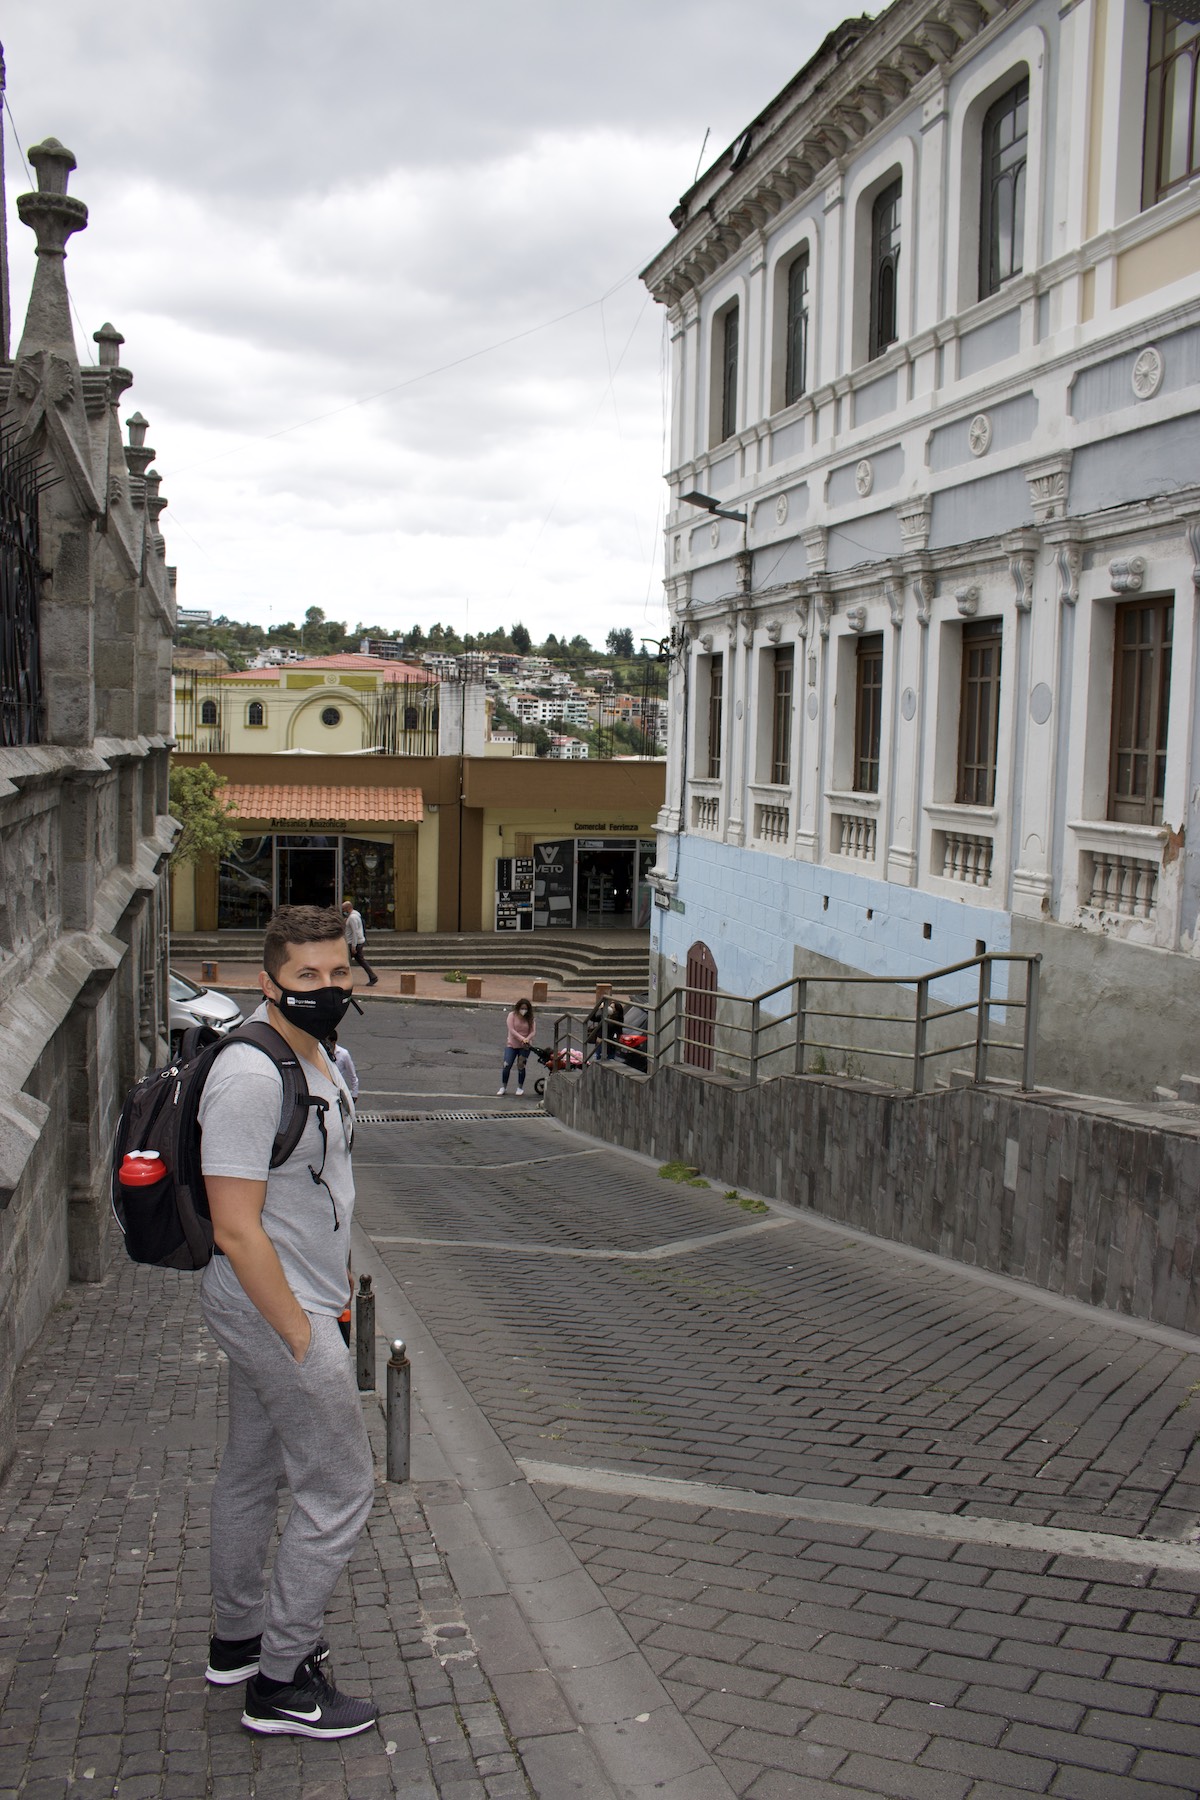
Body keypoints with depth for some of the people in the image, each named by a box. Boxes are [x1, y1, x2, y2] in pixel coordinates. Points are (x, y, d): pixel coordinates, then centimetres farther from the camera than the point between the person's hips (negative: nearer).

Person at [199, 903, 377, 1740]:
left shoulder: (321, 1062, 8)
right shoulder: (251, 1076, -24)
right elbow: (237, 1230, -26)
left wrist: (336, 1291, 18)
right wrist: (302, 1337, -22)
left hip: (294, 1300, 10)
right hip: (275, 1308, -10)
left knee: (252, 1475, 21)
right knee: (340, 1489, -3)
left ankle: (238, 1640, 37)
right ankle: (282, 1685, 9)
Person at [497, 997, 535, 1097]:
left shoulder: (530, 1018, -1)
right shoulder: (512, 1015, -7)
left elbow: (532, 1032, -5)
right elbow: (511, 1030, -15)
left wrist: (527, 1039, -26)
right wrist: (522, 1038, -26)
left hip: (524, 1046, 1)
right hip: (512, 1044, -1)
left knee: (521, 1066, 1)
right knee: (506, 1066, -7)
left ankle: (520, 1088, 17)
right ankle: (503, 1087, 7)